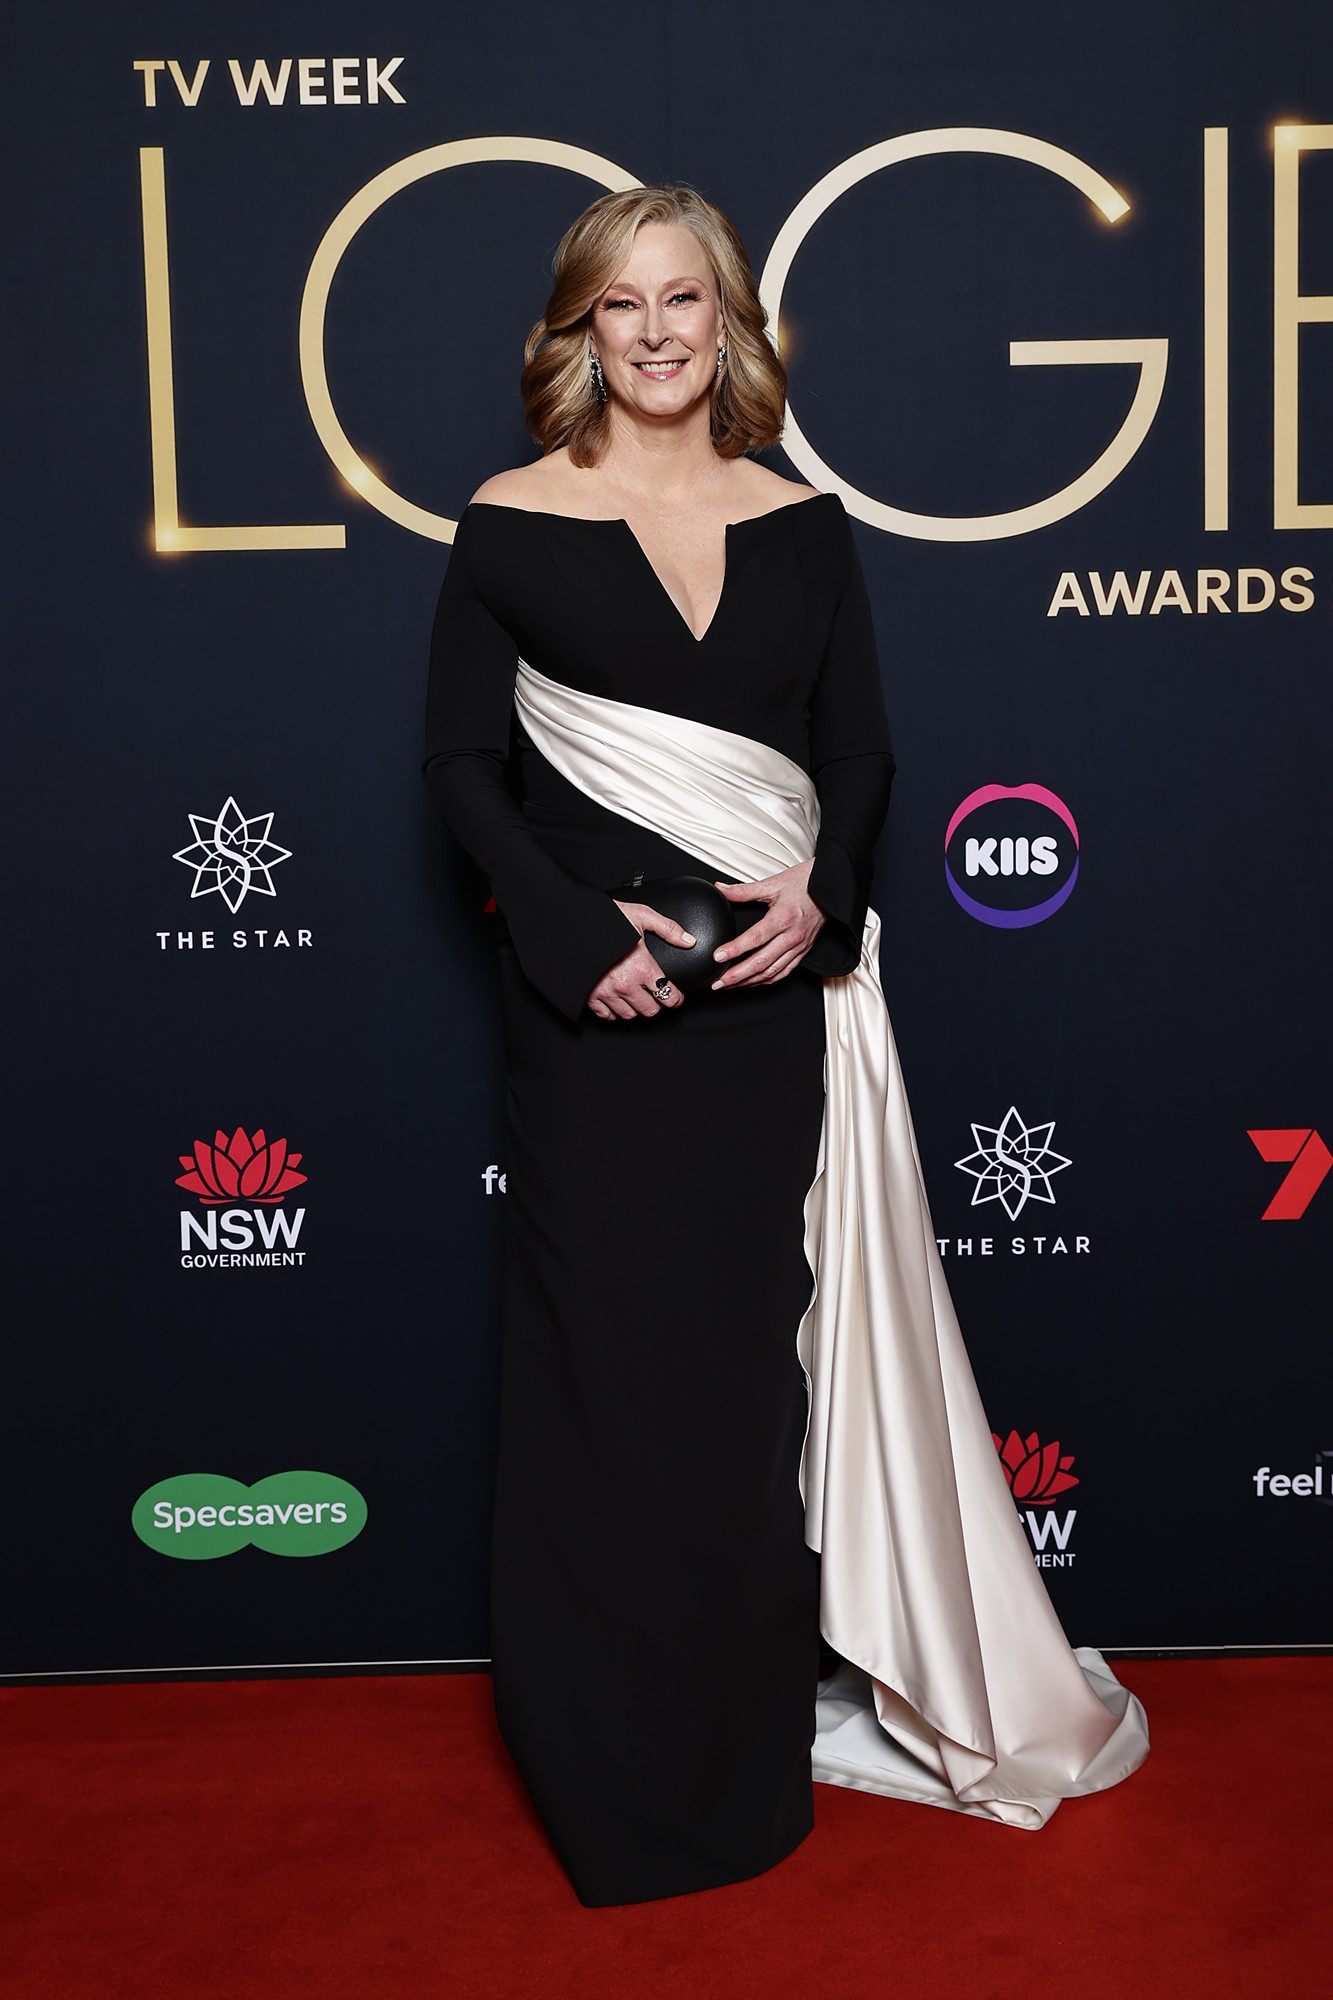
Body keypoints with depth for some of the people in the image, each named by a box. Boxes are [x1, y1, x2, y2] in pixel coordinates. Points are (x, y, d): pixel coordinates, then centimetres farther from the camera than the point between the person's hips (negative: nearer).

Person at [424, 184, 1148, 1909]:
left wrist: (821, 893, -10)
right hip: (592, 992, -2)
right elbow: (462, 761, -1)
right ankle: (617, 1756, 21)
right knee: (606, 1346, 3)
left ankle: (756, 1710, 29)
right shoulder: (512, 524, 0)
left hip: (772, 985, 3)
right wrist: (580, 928, -15)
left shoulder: (802, 525, 9)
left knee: (759, 1340, 9)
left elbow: (861, 747, 9)